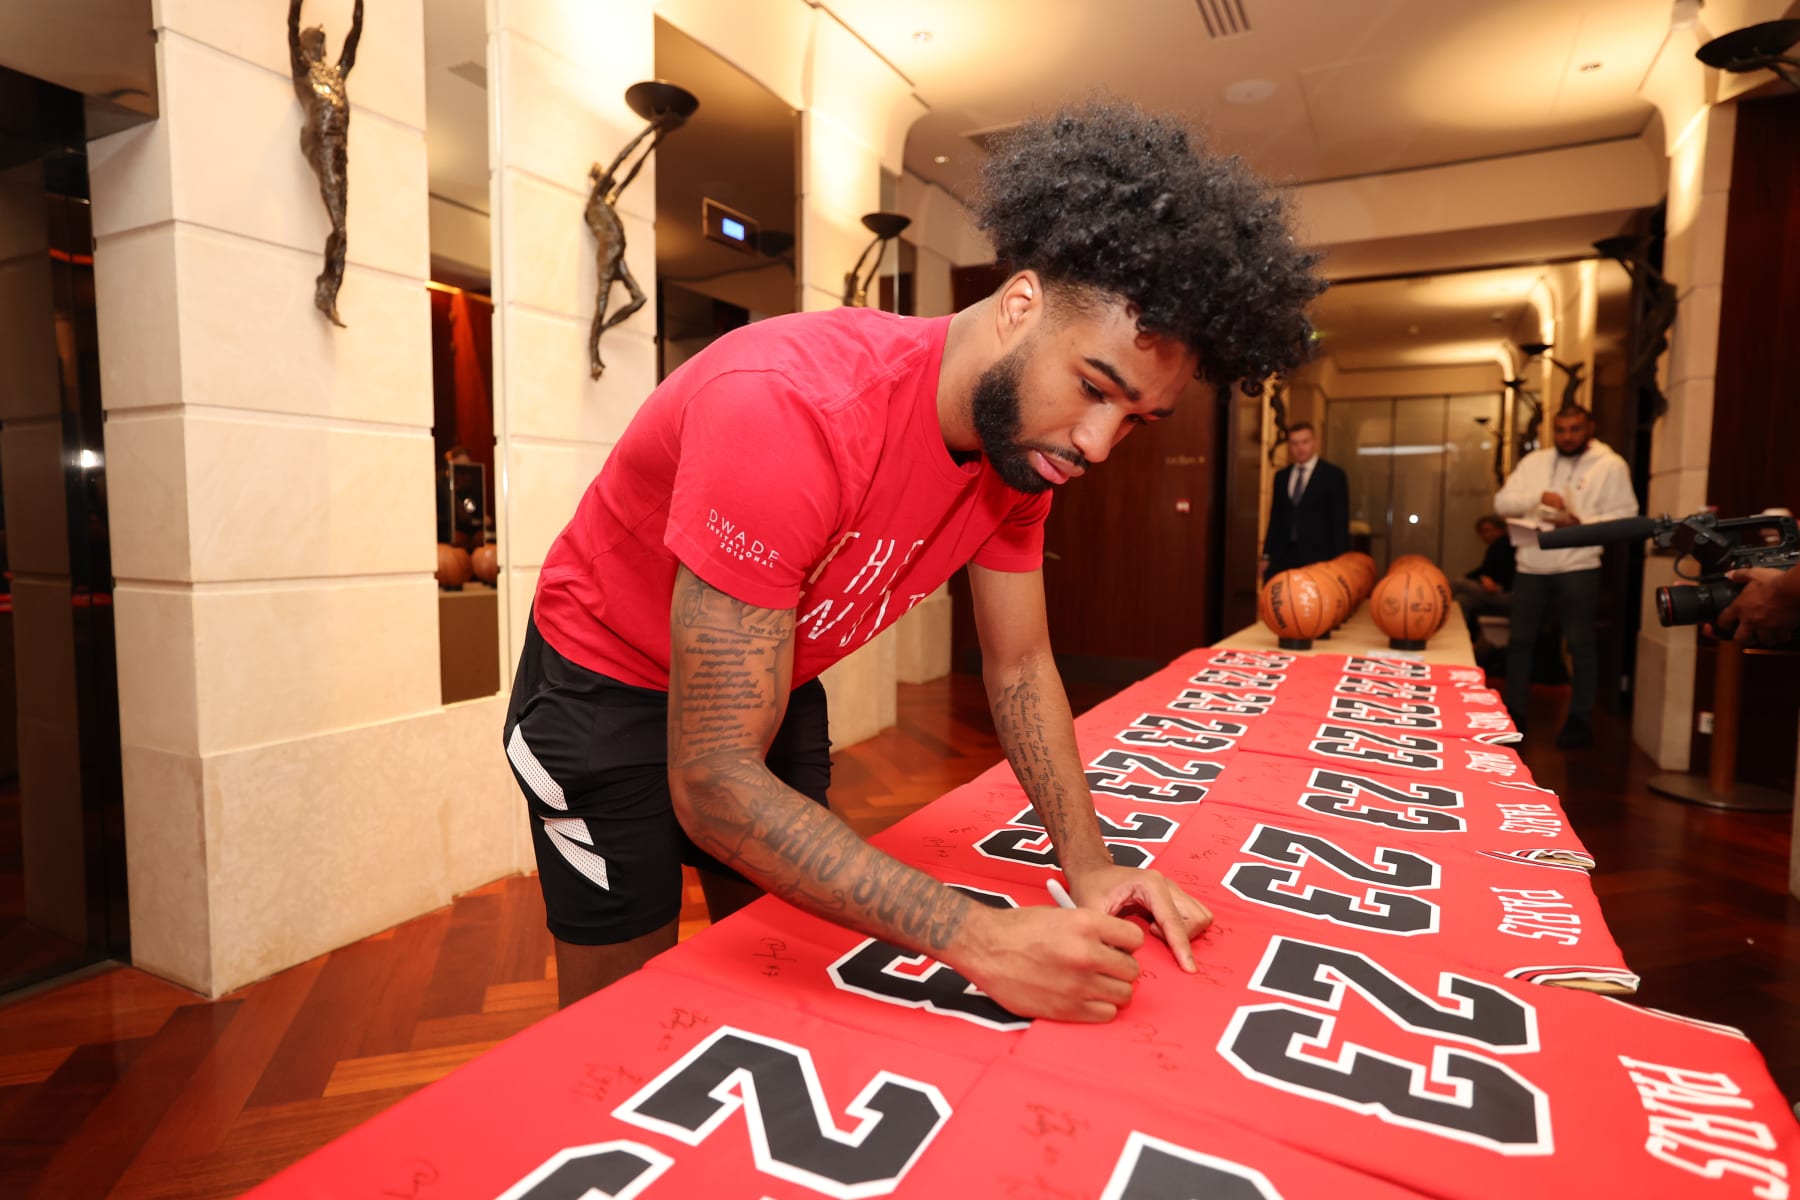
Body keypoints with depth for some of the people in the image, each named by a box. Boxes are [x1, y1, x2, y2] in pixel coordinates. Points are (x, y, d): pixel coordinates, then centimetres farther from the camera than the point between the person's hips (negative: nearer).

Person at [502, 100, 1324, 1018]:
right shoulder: (791, 411, -38)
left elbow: (1020, 666, -4)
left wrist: (1088, 867, -15)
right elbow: (715, 782, -37)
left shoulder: (1026, 434, -13)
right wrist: (978, 939, -39)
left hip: (775, 682, 6)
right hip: (607, 686, -5)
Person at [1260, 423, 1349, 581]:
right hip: (1282, 556, 4)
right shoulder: (1281, 476, 15)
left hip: (1316, 555, -4)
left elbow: (1340, 523, 0)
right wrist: (1267, 555, 11)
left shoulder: (1334, 475, 2)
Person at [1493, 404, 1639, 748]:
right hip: (1531, 567, 4)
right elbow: (1502, 503, 0)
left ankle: (1581, 719, 13)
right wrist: (1538, 497, -16)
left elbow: (1624, 516, -6)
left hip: (1578, 568, -3)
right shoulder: (1534, 461, 9)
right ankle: (1514, 714, 19)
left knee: (1580, 644, 3)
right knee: (1520, 641, 8)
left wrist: (1581, 524, -20)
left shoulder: (1611, 465, -1)